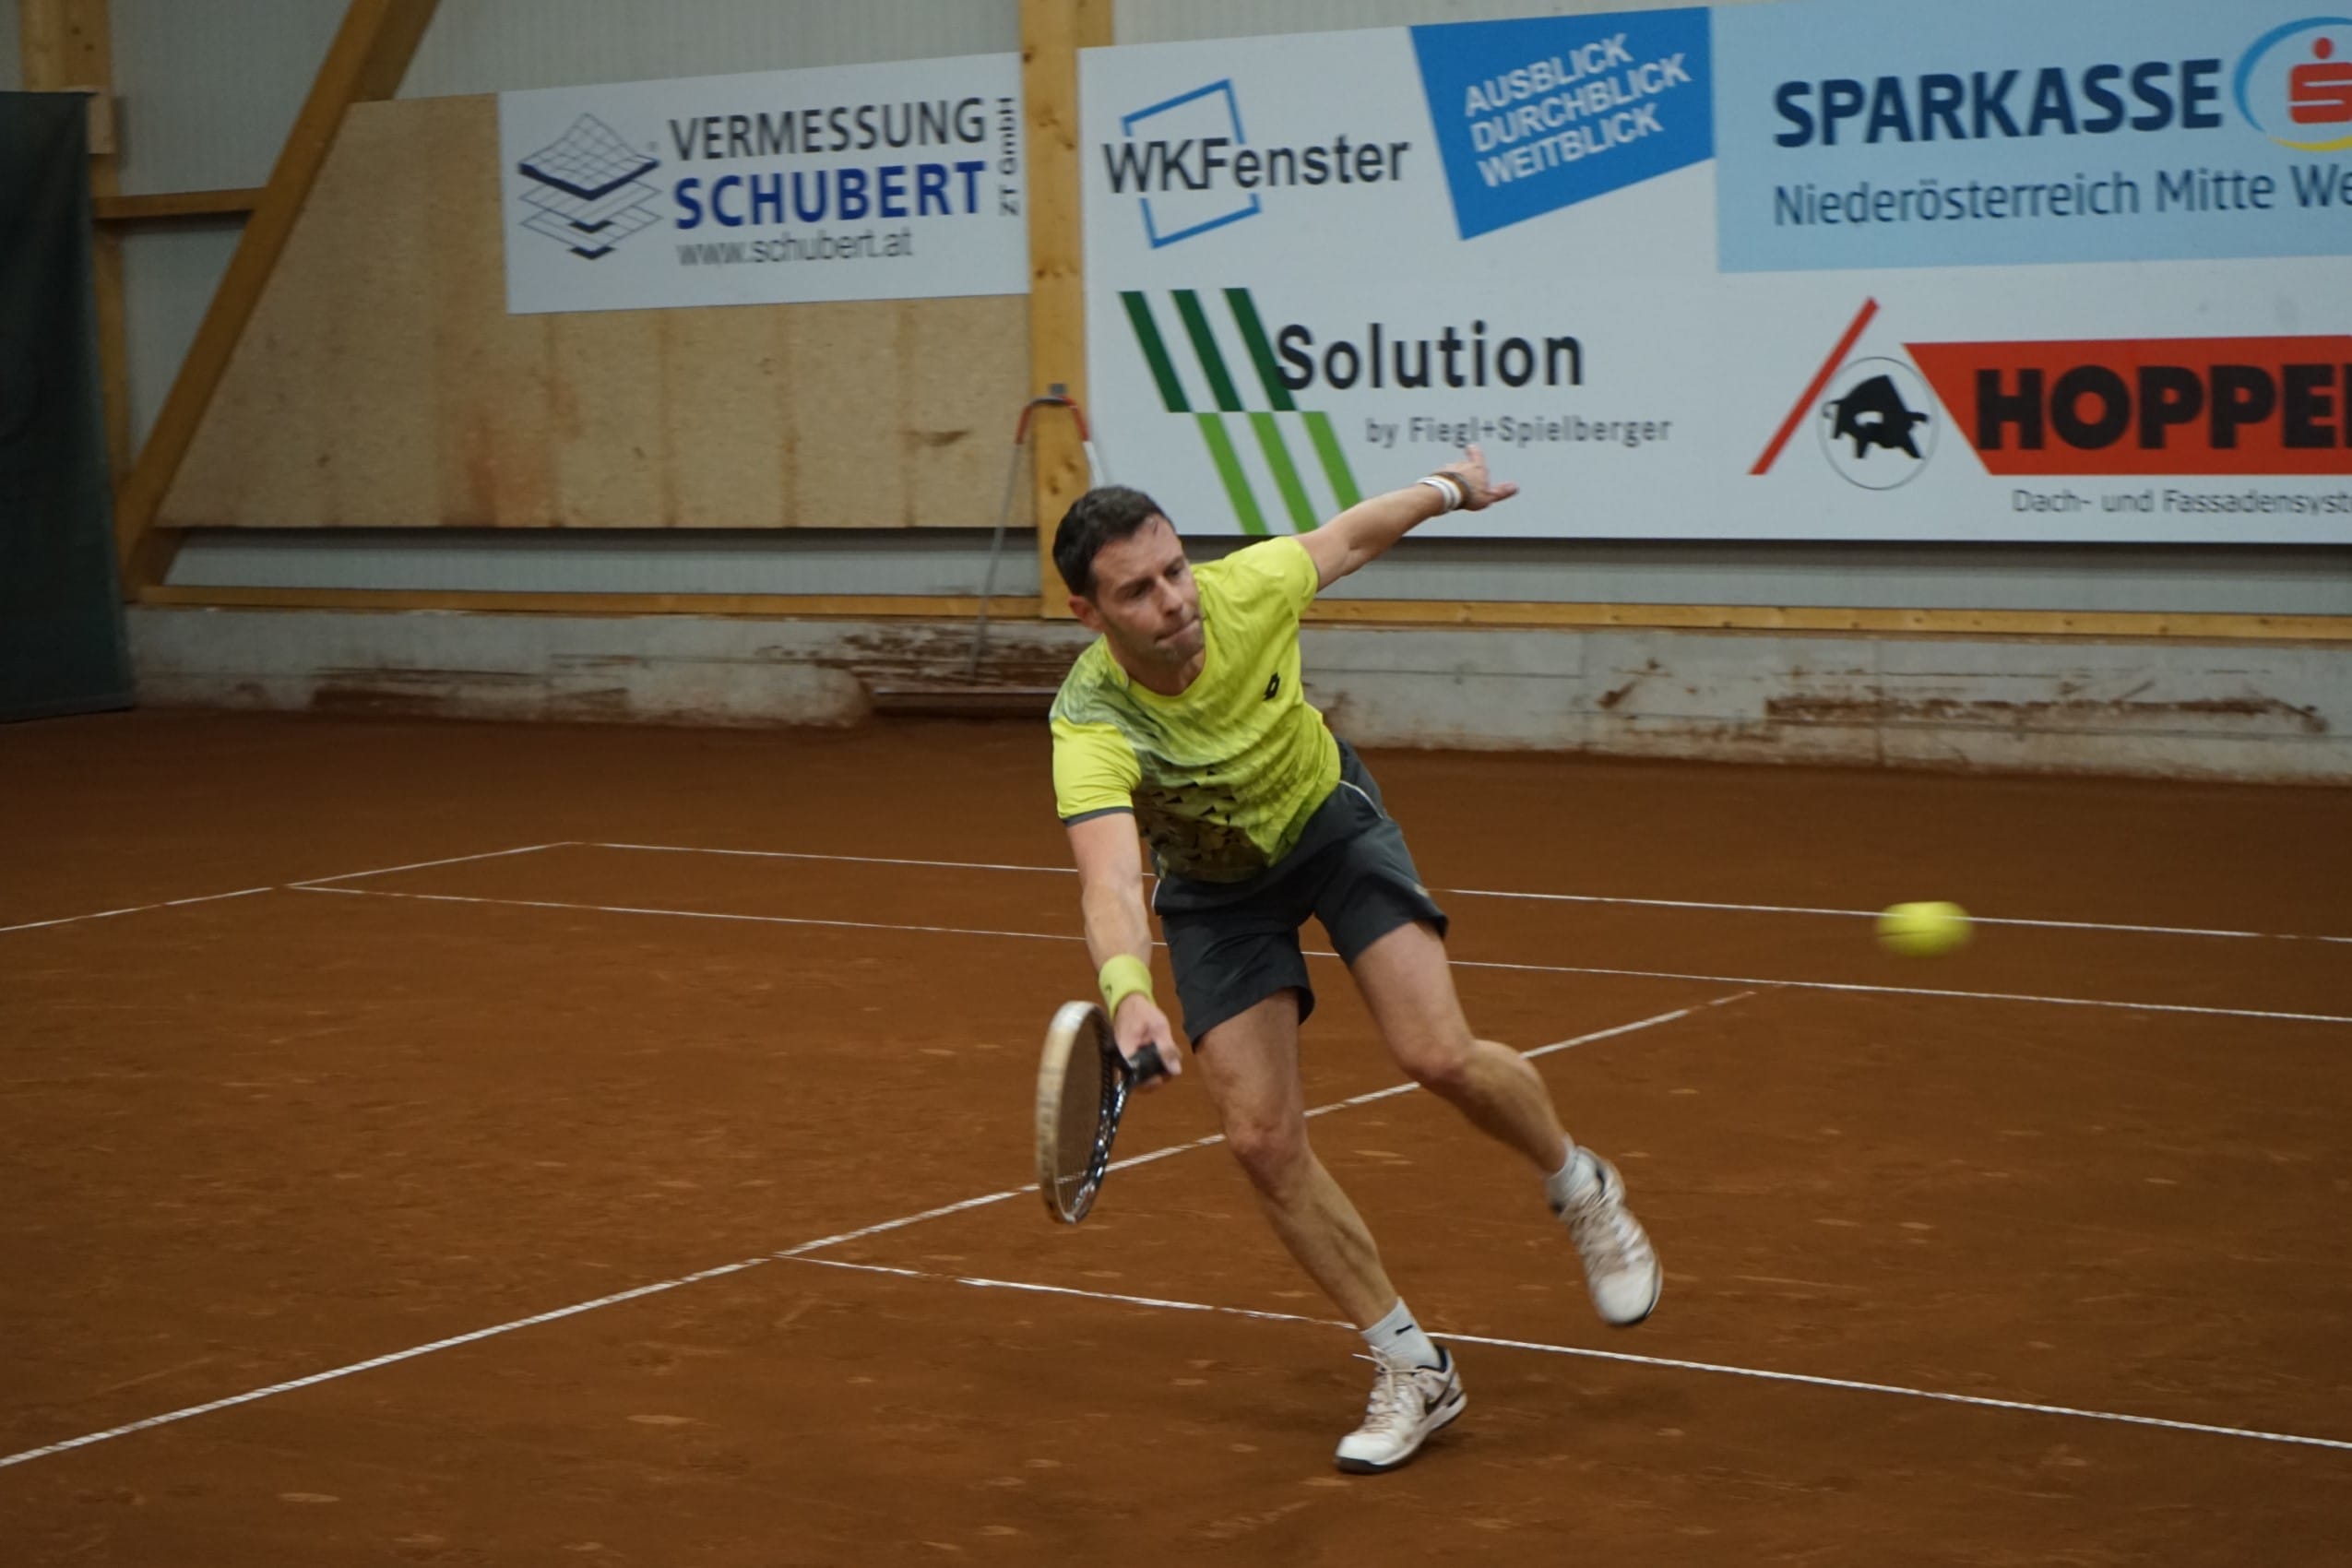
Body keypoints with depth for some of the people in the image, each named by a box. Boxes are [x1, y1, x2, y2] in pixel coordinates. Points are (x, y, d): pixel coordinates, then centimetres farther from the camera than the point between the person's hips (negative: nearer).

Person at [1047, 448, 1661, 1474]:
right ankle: (1413, 1371, 9)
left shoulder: (1246, 589, -28)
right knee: (1262, 1138, -6)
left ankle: (1579, 1189, 16)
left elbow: (1349, 536, -5)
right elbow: (1109, 882, -51)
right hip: (1213, 884, 0)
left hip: (1332, 819, 0)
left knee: (1440, 1056, -16)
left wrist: (1450, 486, 13)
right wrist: (1128, 993, -71)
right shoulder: (1090, 731, -36)